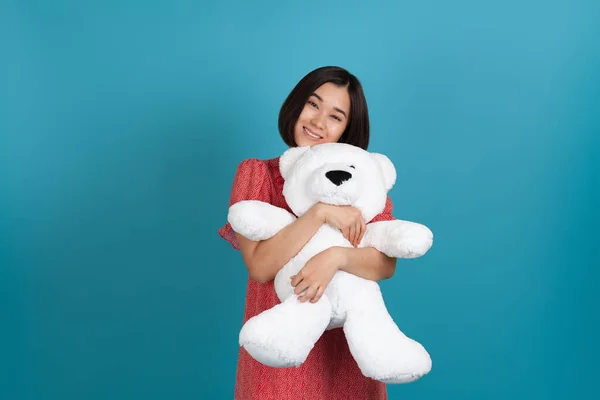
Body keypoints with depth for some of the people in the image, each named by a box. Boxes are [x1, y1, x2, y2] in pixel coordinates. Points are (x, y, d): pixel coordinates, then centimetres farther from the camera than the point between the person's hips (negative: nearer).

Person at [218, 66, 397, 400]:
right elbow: (259, 266, -16)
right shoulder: (256, 173, -5)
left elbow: (387, 264, -12)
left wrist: (335, 257, -29)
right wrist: (320, 213, -24)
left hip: (346, 343, 1)